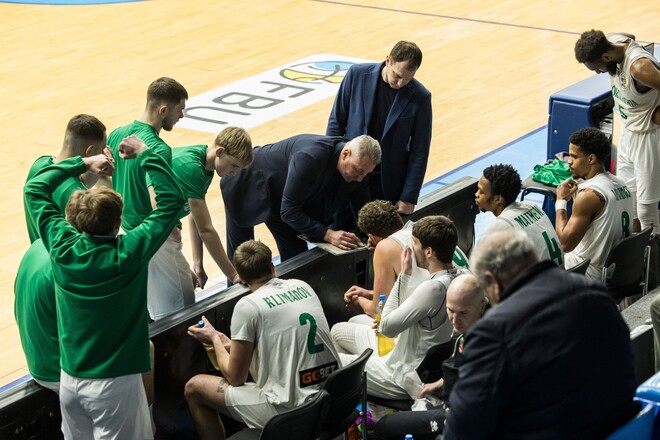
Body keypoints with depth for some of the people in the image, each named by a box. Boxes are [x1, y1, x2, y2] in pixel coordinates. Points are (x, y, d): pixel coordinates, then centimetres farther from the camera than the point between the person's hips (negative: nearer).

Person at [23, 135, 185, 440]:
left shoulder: (62, 247, -9)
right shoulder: (127, 254, -21)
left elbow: (34, 187, 6)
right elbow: (172, 199, -15)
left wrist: (83, 163, 8)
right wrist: (146, 154, -7)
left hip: (69, 379, 5)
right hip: (114, 383, -5)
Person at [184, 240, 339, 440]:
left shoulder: (248, 306, -11)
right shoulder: (303, 286, 8)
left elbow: (235, 378, -4)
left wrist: (214, 339, 13)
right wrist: (233, 345, 27)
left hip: (292, 413, -7)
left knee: (194, 388, 8)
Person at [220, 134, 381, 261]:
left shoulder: (355, 166, -18)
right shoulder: (310, 157, -41)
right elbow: (288, 211, -37)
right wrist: (327, 234, -41)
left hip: (276, 192, 7)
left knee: (295, 253, 1)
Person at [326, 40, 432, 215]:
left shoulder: (420, 97, -10)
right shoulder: (357, 74, -8)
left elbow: (419, 152, -5)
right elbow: (336, 121, 2)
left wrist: (409, 198, -6)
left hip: (388, 186, -1)